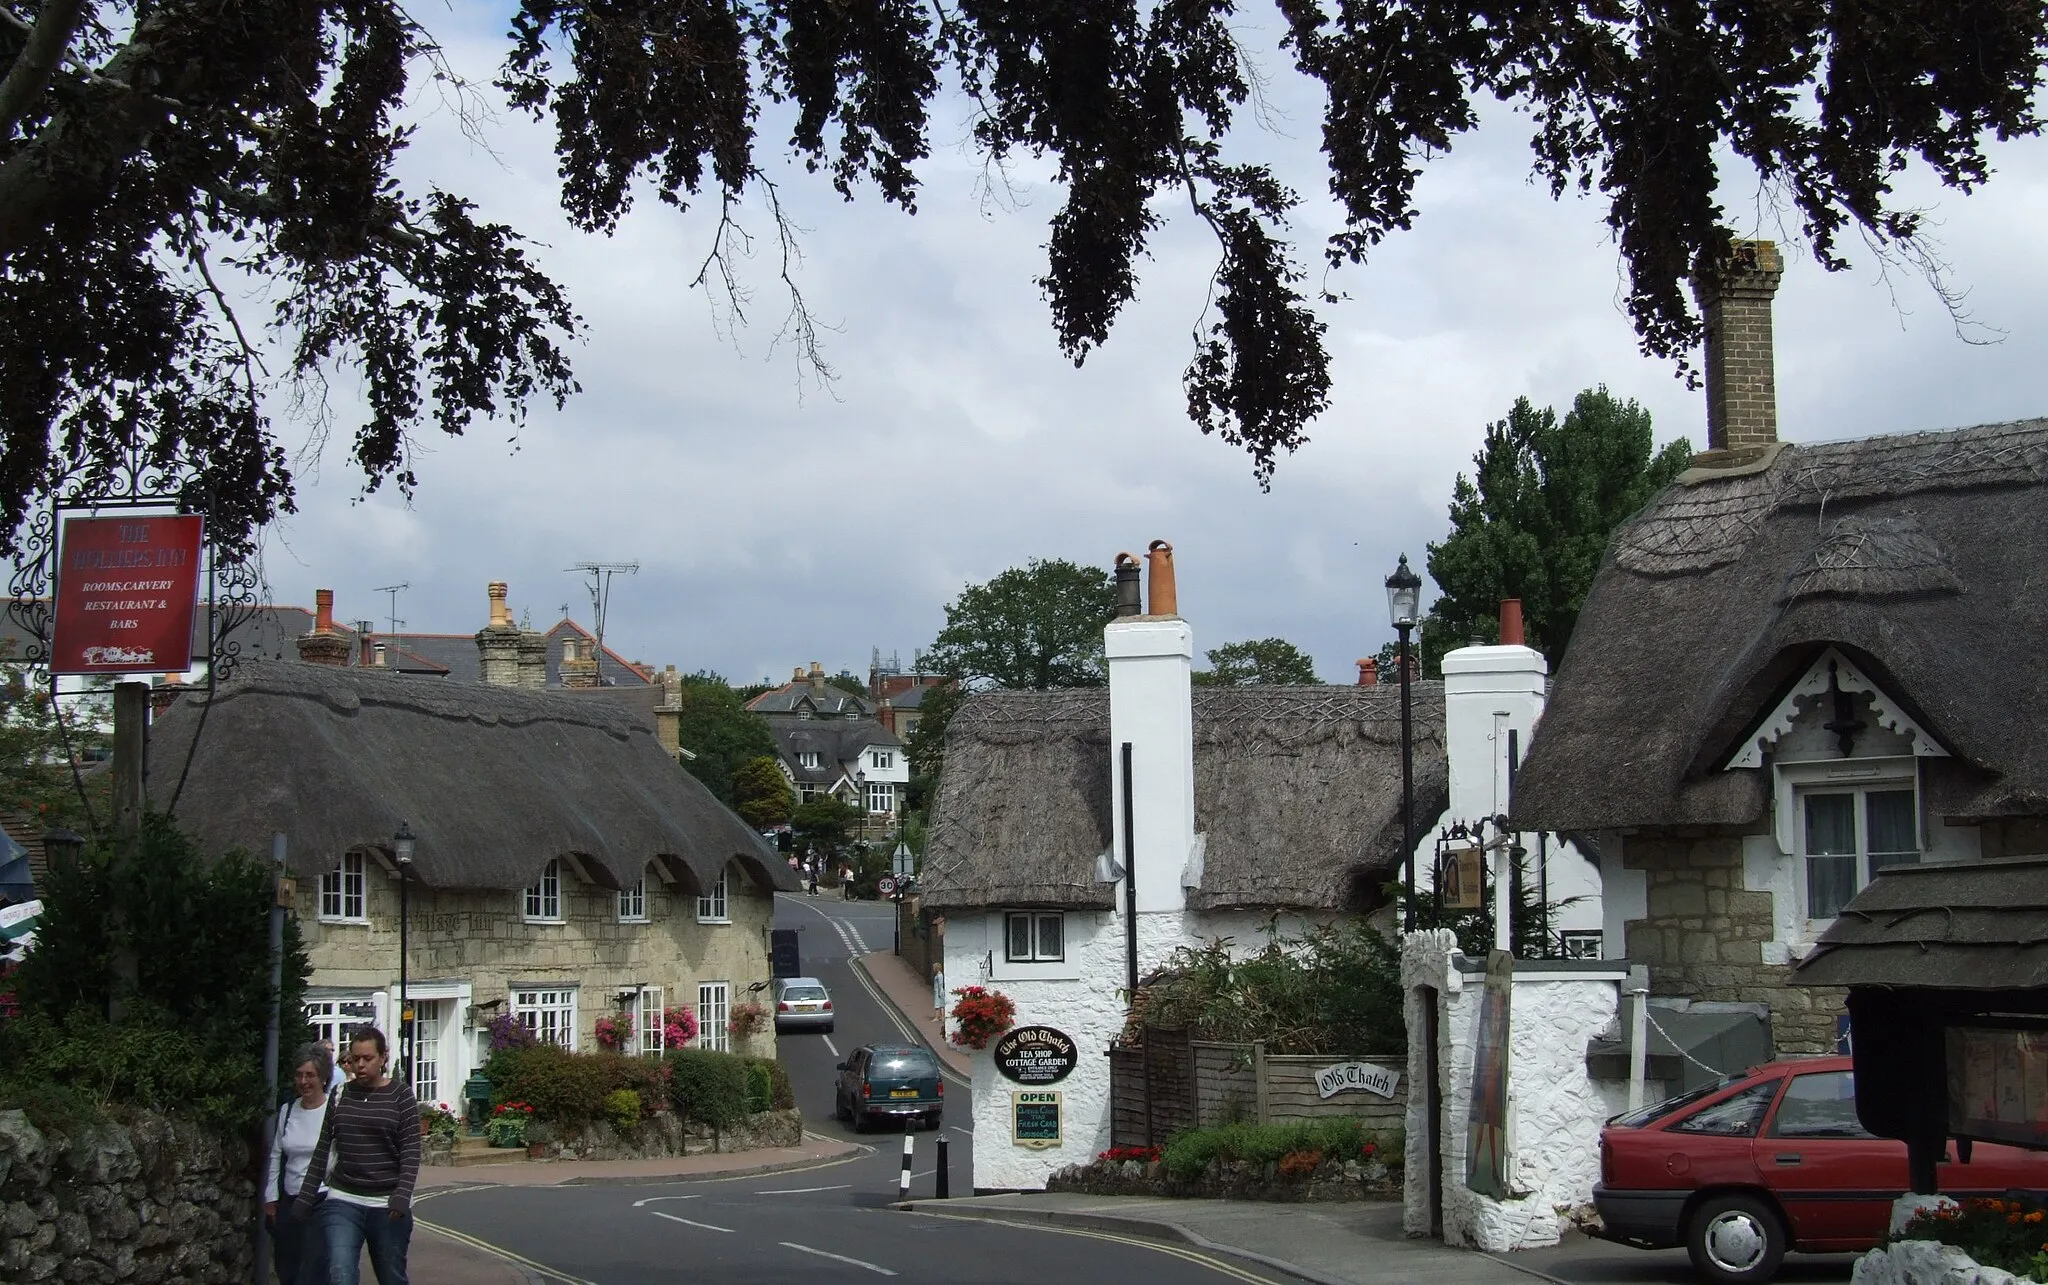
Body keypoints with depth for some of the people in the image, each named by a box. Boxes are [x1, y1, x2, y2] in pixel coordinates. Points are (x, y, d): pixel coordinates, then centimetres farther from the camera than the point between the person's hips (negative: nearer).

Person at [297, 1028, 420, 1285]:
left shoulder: (401, 1096, -1)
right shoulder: (340, 1095, 7)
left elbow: (410, 1152, -5)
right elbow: (322, 1150, 10)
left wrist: (402, 1196, -18)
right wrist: (305, 1198, 7)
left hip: (388, 1205, -1)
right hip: (342, 1201, 1)